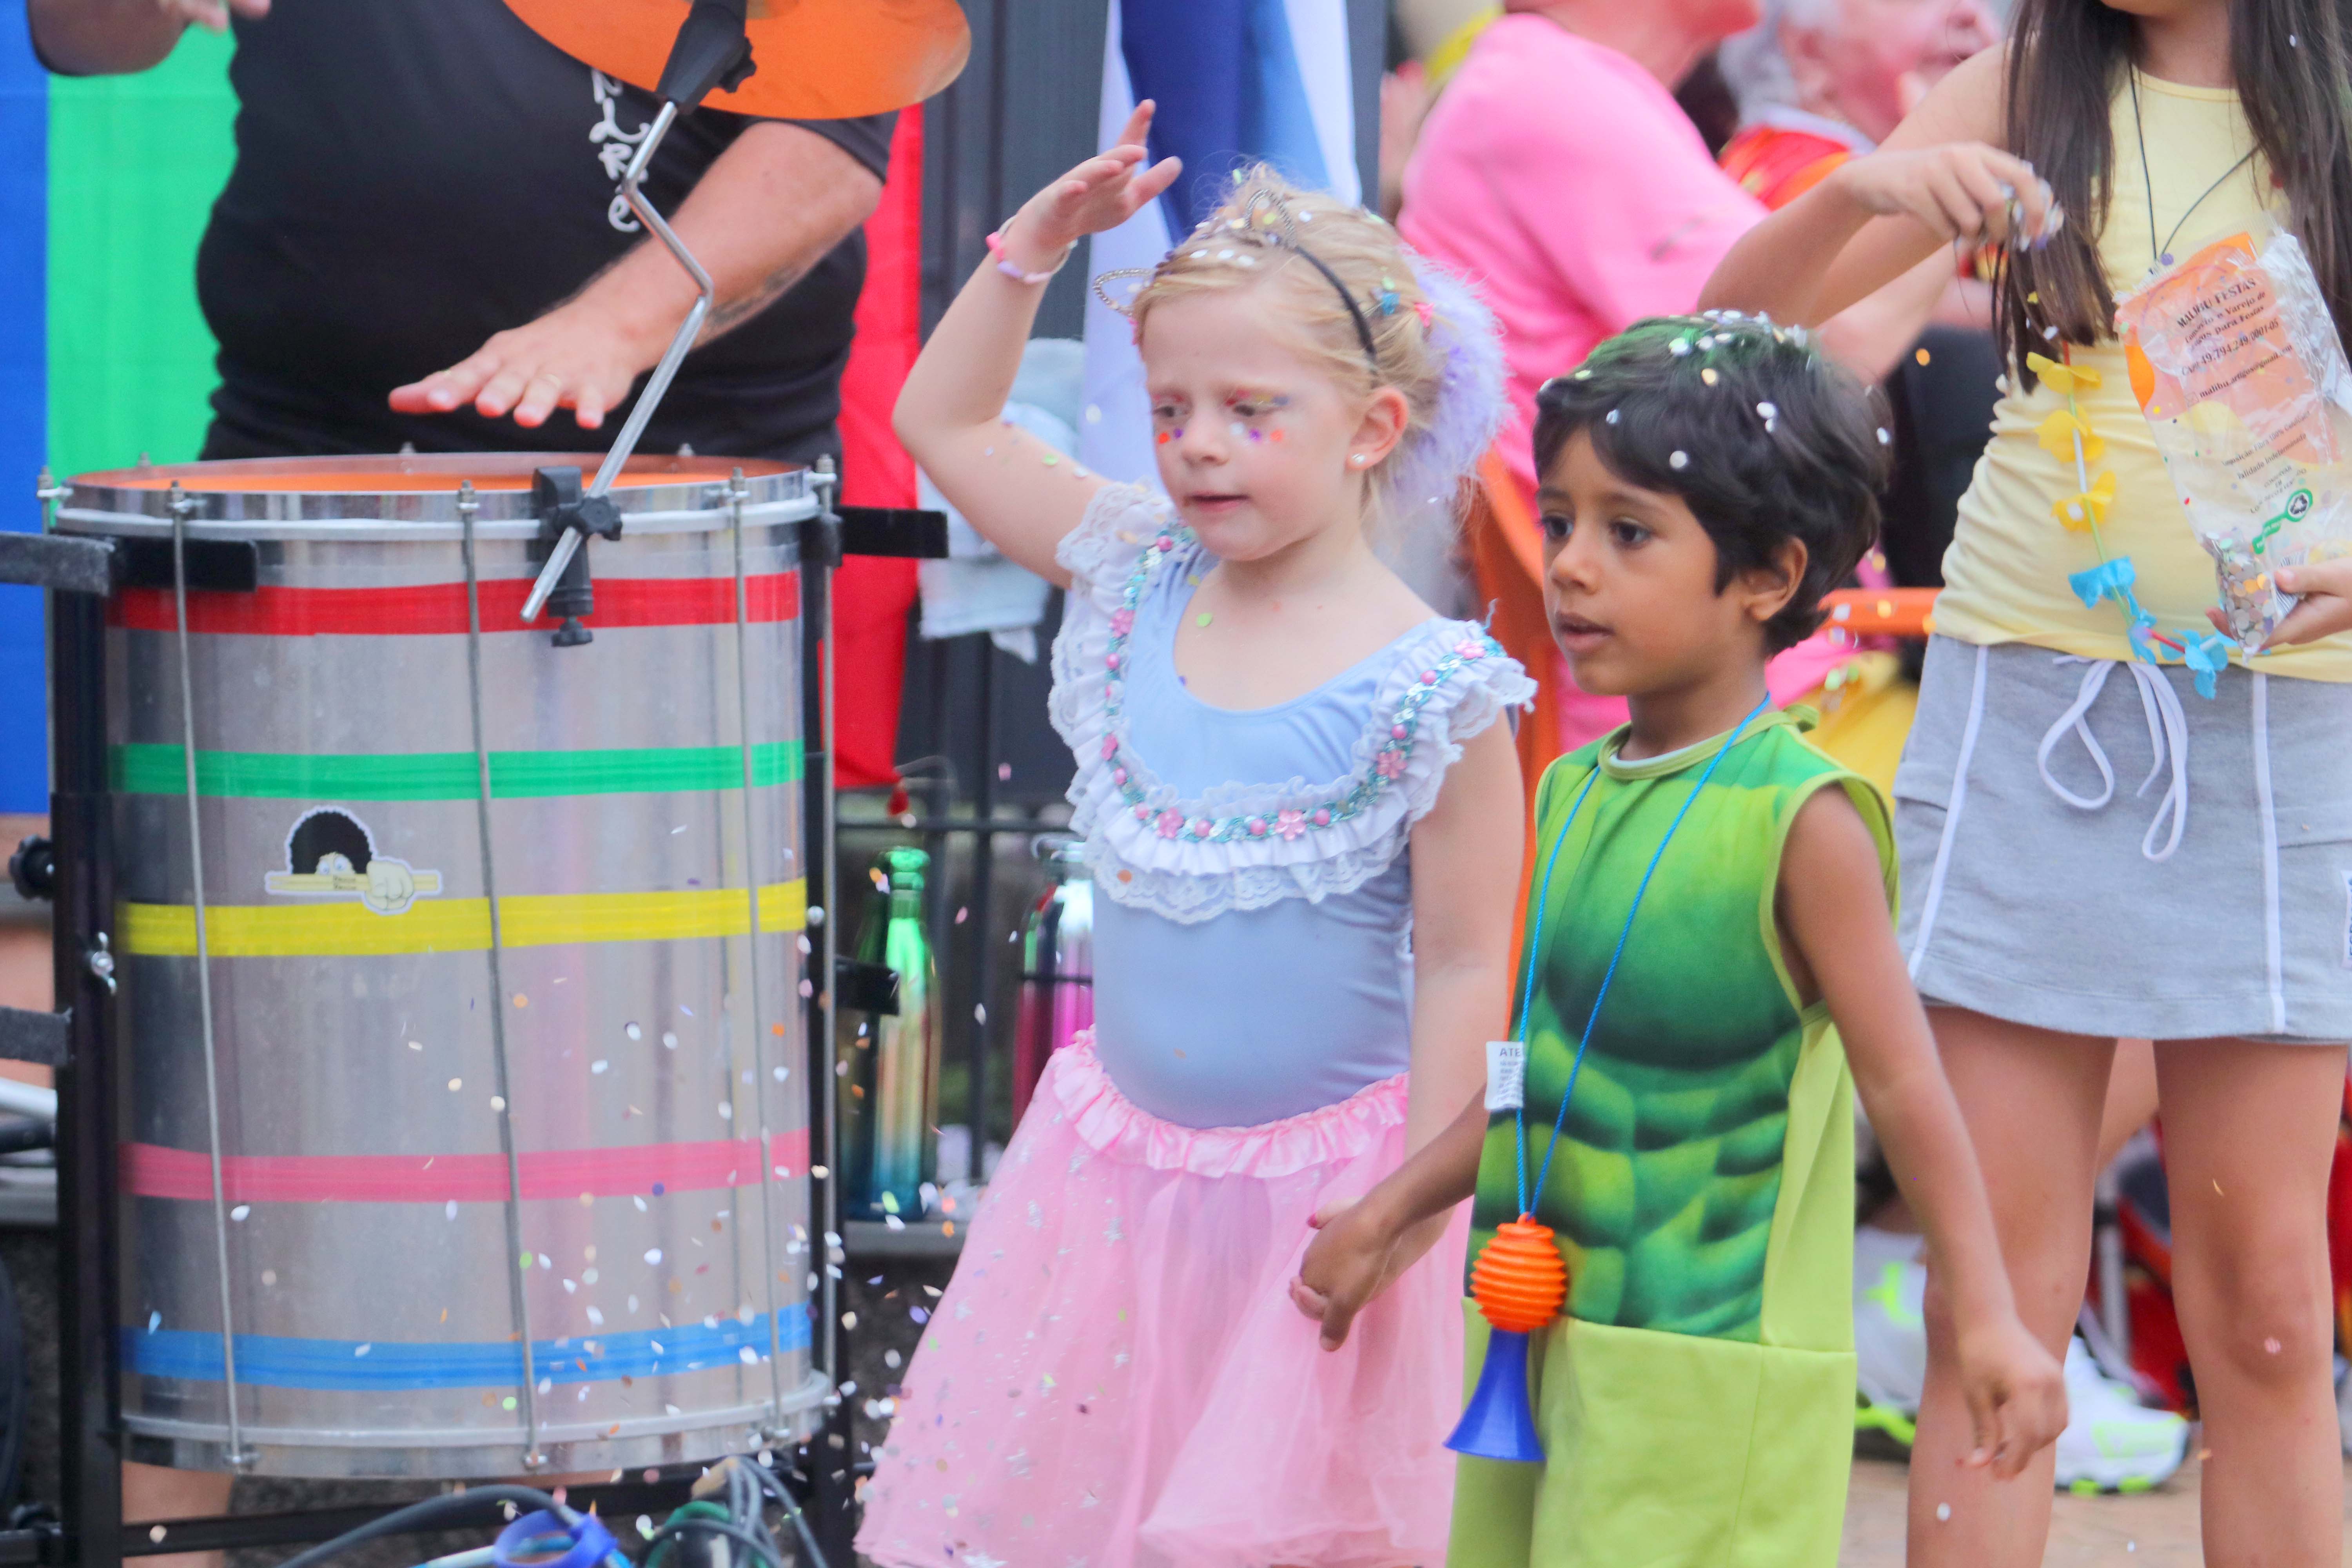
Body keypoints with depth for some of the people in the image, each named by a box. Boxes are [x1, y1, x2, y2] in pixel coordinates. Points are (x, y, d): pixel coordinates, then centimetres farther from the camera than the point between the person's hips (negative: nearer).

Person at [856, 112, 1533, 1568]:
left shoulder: (1429, 691, -15)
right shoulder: (1141, 586, 1)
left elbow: (1462, 965, -12)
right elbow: (948, 424, 13)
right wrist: (1033, 249, 2)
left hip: (1315, 1183, -6)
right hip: (1124, 1156, 6)